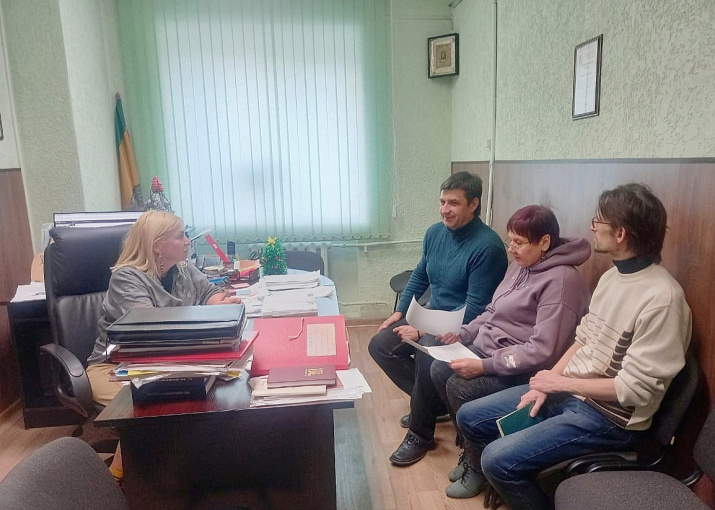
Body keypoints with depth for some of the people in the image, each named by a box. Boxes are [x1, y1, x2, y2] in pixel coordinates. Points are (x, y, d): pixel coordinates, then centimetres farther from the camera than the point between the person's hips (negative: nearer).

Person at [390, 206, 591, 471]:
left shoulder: (560, 280, -21)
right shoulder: (520, 266, 7)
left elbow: (543, 351, -26)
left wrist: (484, 366, -26)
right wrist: (464, 333, 1)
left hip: (521, 370, -9)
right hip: (486, 348, 9)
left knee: (460, 386, -26)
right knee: (430, 363, -1)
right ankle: (420, 435, 21)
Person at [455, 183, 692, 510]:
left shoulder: (661, 298, -23)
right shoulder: (611, 276, 5)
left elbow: (635, 389, -23)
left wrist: (561, 382, -14)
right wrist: (545, 385, -1)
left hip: (610, 418, -8)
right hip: (569, 393, 8)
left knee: (499, 459, -21)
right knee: (469, 417, 6)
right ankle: (498, 480, 30)